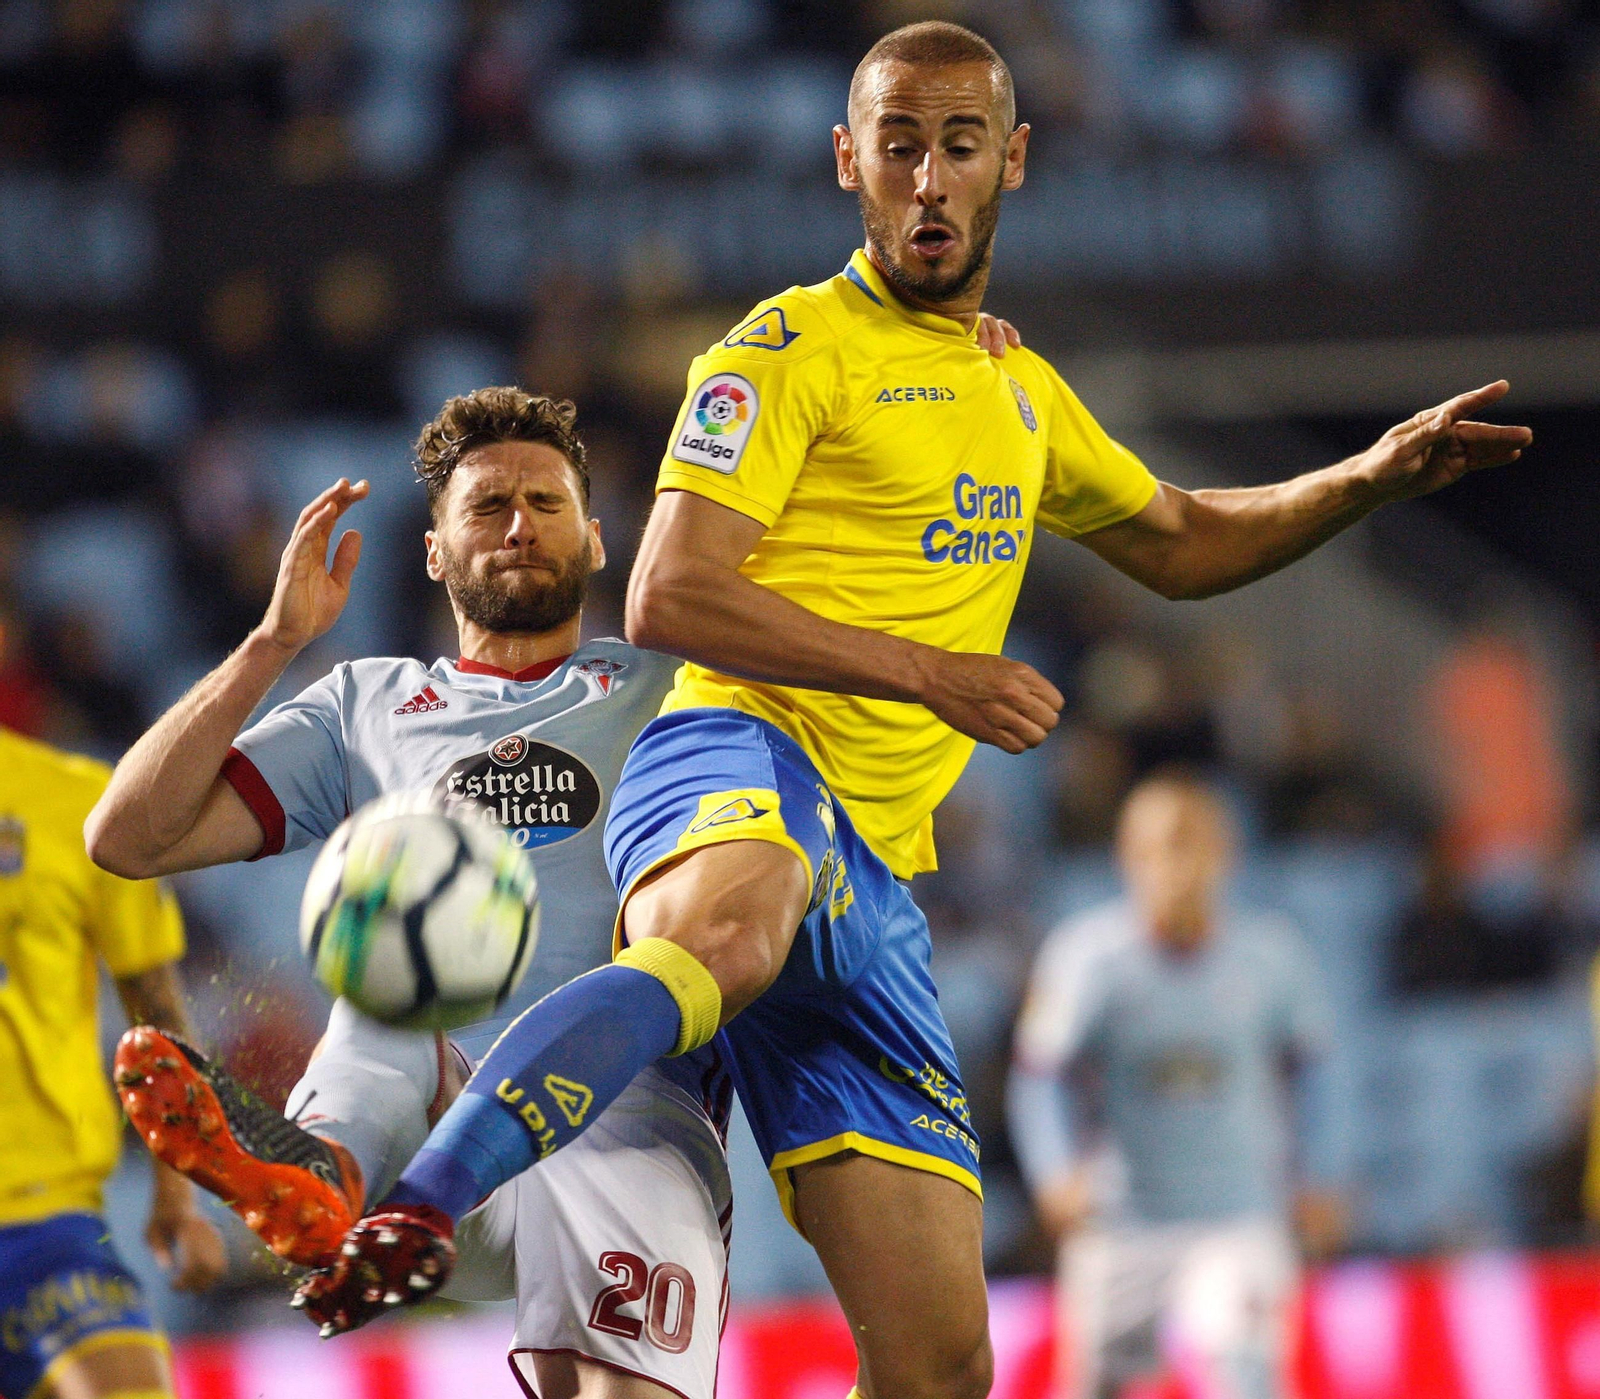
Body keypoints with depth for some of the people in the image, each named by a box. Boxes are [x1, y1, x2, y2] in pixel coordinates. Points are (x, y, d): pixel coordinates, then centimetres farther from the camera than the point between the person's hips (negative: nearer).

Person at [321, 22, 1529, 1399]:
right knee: (730, 935, -47)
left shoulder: (1023, 391, 27)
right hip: (742, 767, -7)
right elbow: (666, 598, -7)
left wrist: (1372, 475, 27)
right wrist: (931, 674, -12)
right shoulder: (792, 347, 3)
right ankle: (416, 1221, -60)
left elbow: (1181, 545, 43)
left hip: (872, 873, 7)